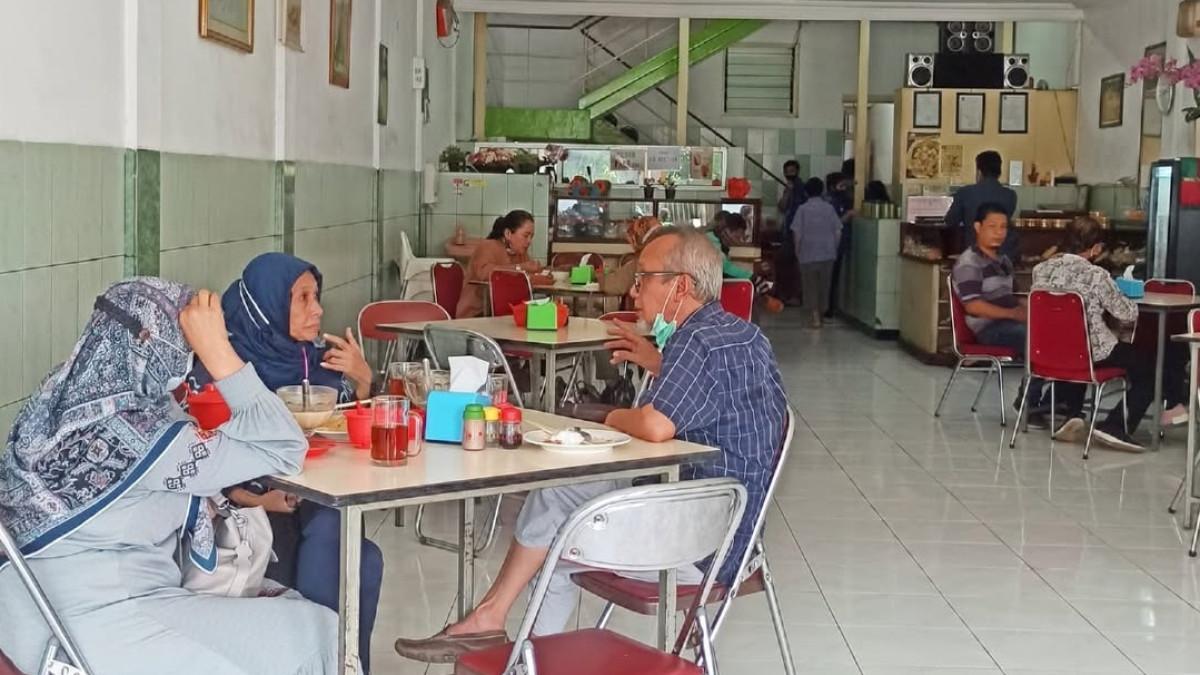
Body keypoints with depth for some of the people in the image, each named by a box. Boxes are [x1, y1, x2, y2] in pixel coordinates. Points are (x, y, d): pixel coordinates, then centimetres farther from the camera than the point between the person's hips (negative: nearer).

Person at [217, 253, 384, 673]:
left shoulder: (320, 359, 7)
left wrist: (362, 380, -1)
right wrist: (256, 499, -21)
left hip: (317, 501, 4)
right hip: (251, 506, -4)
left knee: (327, 532, -30)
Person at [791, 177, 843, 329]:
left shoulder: (803, 209, -6)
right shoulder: (829, 208, 0)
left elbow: (797, 233, -8)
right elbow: (838, 231, 1)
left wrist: (797, 251, 3)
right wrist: (834, 248, 13)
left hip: (808, 254, -2)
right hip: (827, 254, 2)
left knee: (810, 286, 4)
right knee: (824, 284, 14)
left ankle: (815, 316, -6)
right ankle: (821, 313, 24)